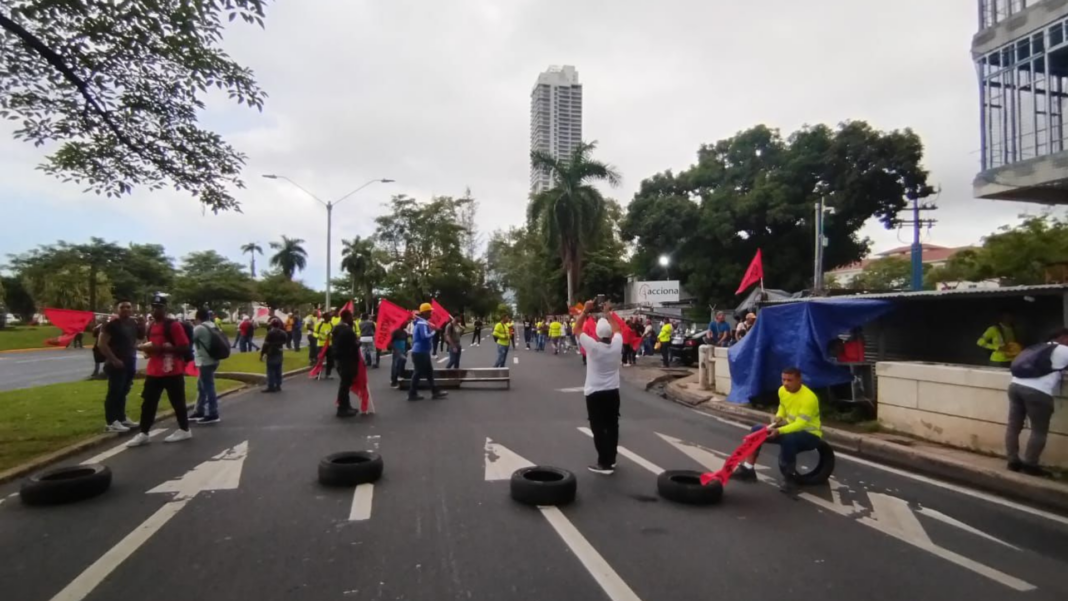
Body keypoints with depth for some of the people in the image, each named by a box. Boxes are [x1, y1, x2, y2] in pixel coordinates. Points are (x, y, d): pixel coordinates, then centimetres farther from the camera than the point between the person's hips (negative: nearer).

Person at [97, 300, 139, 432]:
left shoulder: (133, 324, 12)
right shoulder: (111, 324, -11)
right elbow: (101, 344, -15)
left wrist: (133, 355, 13)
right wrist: (114, 359, -19)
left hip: (130, 363, 8)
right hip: (117, 364, -8)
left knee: (123, 392, 15)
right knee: (114, 392, -7)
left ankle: (121, 418, 23)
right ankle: (110, 422, -4)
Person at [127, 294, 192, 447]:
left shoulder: (174, 325, -12)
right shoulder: (151, 326, 14)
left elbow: (184, 348, -18)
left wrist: (162, 347, -24)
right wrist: (147, 348, 6)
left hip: (173, 372, -7)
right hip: (153, 371, 8)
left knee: (177, 402, 4)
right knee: (148, 402, 7)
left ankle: (184, 430, 18)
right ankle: (143, 434, 13)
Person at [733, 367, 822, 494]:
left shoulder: (808, 398, -26)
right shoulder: (782, 391, -3)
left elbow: (801, 424, -32)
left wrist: (779, 431, -44)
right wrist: (778, 418, -10)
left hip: (810, 435, -8)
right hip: (791, 428, 8)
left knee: (787, 438, -40)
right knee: (757, 429, -7)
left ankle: (790, 477, -20)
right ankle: (748, 469, -6)